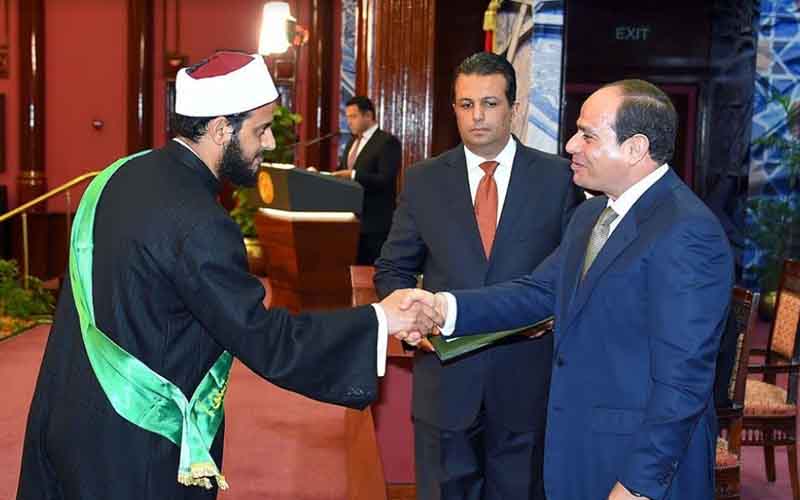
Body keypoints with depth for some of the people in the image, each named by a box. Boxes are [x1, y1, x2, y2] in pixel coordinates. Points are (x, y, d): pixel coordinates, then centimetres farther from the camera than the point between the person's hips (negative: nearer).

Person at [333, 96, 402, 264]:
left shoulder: (388, 141, -10)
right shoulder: (352, 141, 18)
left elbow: (385, 180, -19)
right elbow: (343, 171, 22)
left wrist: (353, 175, -27)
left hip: (375, 222, -8)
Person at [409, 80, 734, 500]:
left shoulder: (687, 233, -21)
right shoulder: (589, 215, 9)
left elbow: (681, 377, -23)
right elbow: (539, 291, 4)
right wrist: (446, 307, -10)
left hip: (648, 461, -8)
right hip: (578, 450, 9)